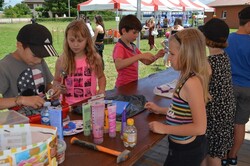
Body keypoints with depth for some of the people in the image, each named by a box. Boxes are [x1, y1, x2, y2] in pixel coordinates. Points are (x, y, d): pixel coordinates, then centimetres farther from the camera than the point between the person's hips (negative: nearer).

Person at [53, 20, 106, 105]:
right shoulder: (62, 60, 0)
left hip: (90, 102, 1)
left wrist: (101, 90, 3)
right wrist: (59, 87, -6)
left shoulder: (95, 58, 2)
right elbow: (56, 81, 15)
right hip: (69, 104, -1)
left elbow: (101, 77, 19)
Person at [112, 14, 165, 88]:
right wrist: (140, 56, -34)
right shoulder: (119, 47, -14)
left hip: (133, 83, 7)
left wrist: (157, 56, -4)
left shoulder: (133, 46, 9)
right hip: (124, 86, -7)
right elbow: (118, 65, -32)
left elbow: (146, 62, 14)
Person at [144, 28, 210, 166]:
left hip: (186, 151, -8)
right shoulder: (190, 78, -1)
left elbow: (200, 127, -27)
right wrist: (160, 110, 9)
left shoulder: (192, 82, -28)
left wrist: (165, 128, -21)